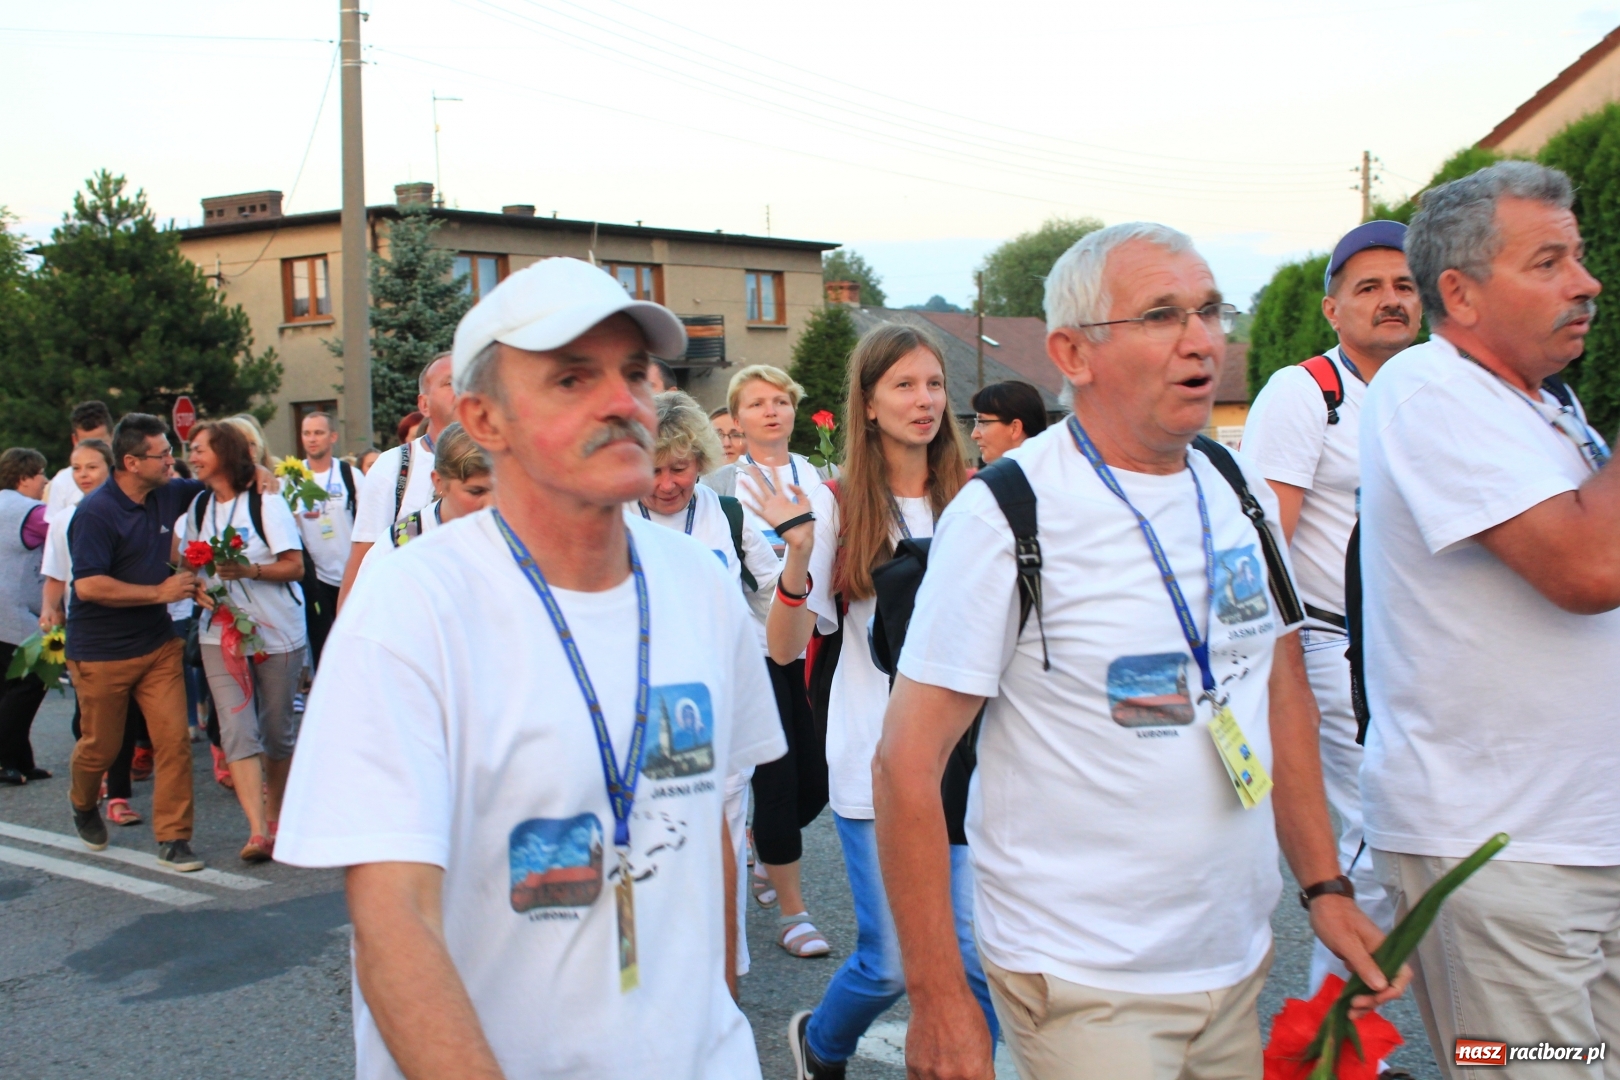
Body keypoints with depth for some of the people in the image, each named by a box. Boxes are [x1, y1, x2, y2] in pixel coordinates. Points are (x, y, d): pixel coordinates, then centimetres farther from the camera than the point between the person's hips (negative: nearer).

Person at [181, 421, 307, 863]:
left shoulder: (265, 503, -6)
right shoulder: (198, 507, 9)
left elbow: (295, 565, -11)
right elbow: (191, 563, 18)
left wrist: (249, 570, -26)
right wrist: (197, 586, -4)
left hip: (277, 630, -3)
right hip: (221, 631, 4)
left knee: (277, 730, 7)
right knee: (237, 731, -10)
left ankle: (275, 815, 26)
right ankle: (258, 831, -15)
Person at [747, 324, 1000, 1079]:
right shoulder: (837, 508, -4)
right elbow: (785, 648, -5)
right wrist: (798, 558, -21)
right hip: (874, 766, -2)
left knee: (978, 954, -1)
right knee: (890, 963, 6)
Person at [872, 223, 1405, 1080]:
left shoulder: (1241, 492, 4)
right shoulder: (1005, 515, -15)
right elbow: (907, 764, -15)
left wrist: (1325, 886, 7)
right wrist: (939, 1005, -15)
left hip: (1240, 964, 6)